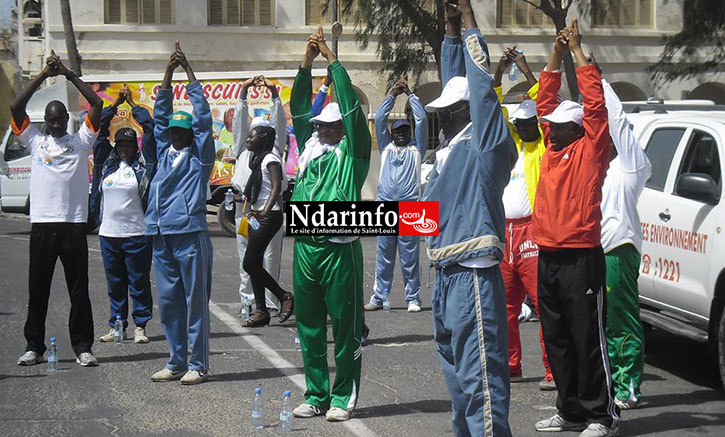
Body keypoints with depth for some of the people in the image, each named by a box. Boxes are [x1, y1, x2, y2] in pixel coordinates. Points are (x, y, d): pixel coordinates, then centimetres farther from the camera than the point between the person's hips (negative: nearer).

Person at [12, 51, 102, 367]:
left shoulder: (81, 140, 8)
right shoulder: (35, 140, 10)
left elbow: (97, 105, 0)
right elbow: (16, 107, 0)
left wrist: (69, 75, 0)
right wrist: (43, 75, -2)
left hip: (74, 225, -1)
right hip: (42, 223, 1)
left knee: (79, 289, 2)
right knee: (38, 290, 6)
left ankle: (82, 347, 8)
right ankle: (34, 346, 14)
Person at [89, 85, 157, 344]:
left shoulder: (143, 165, 1)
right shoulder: (106, 163, 9)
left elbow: (149, 128, -2)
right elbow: (100, 130, 9)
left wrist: (133, 104, 7)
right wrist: (116, 104, 9)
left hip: (137, 234, -3)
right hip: (108, 233, 3)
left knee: (139, 282, 2)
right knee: (115, 283, 10)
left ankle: (140, 326, 9)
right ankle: (117, 325, 17)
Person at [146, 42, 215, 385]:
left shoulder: (199, 155, 4)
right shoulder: (165, 152, 17)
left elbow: (202, 116, -1)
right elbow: (160, 115, 16)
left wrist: (189, 71, 0)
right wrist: (168, 73, 10)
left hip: (190, 234, -6)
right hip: (161, 235, 6)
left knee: (195, 301, -3)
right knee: (168, 301, 9)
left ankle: (198, 365, 0)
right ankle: (176, 362, 17)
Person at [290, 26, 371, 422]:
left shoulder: (352, 152, 1)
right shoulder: (310, 147, 15)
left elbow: (352, 107, -7)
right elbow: (298, 107, 12)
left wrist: (332, 59, -5)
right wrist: (307, 62, 4)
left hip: (339, 250, -5)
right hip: (305, 247, 5)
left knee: (345, 327, 0)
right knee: (309, 327, 9)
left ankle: (343, 396, 7)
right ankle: (316, 394, 19)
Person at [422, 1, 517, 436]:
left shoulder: (487, 144, -7)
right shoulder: (454, 144, 14)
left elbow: (481, 86, -14)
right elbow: (456, 81, 24)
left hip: (473, 277, -10)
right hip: (447, 275, 10)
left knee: (480, 377, -12)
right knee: (458, 372, 17)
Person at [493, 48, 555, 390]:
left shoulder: (546, 147, 4)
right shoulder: (510, 143, 20)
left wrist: (526, 72, -4)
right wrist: (498, 74, 9)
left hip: (533, 230, -6)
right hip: (503, 231, 7)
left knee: (545, 304, -9)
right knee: (506, 306, 8)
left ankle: (554, 371, -9)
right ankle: (510, 367, 15)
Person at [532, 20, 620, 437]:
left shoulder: (591, 148, -3)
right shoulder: (553, 148, 14)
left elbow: (595, 101, -10)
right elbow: (546, 100, 19)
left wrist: (578, 50, -5)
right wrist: (558, 55, 12)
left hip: (581, 257, -7)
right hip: (548, 257, 7)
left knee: (589, 340, -4)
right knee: (558, 340, 11)